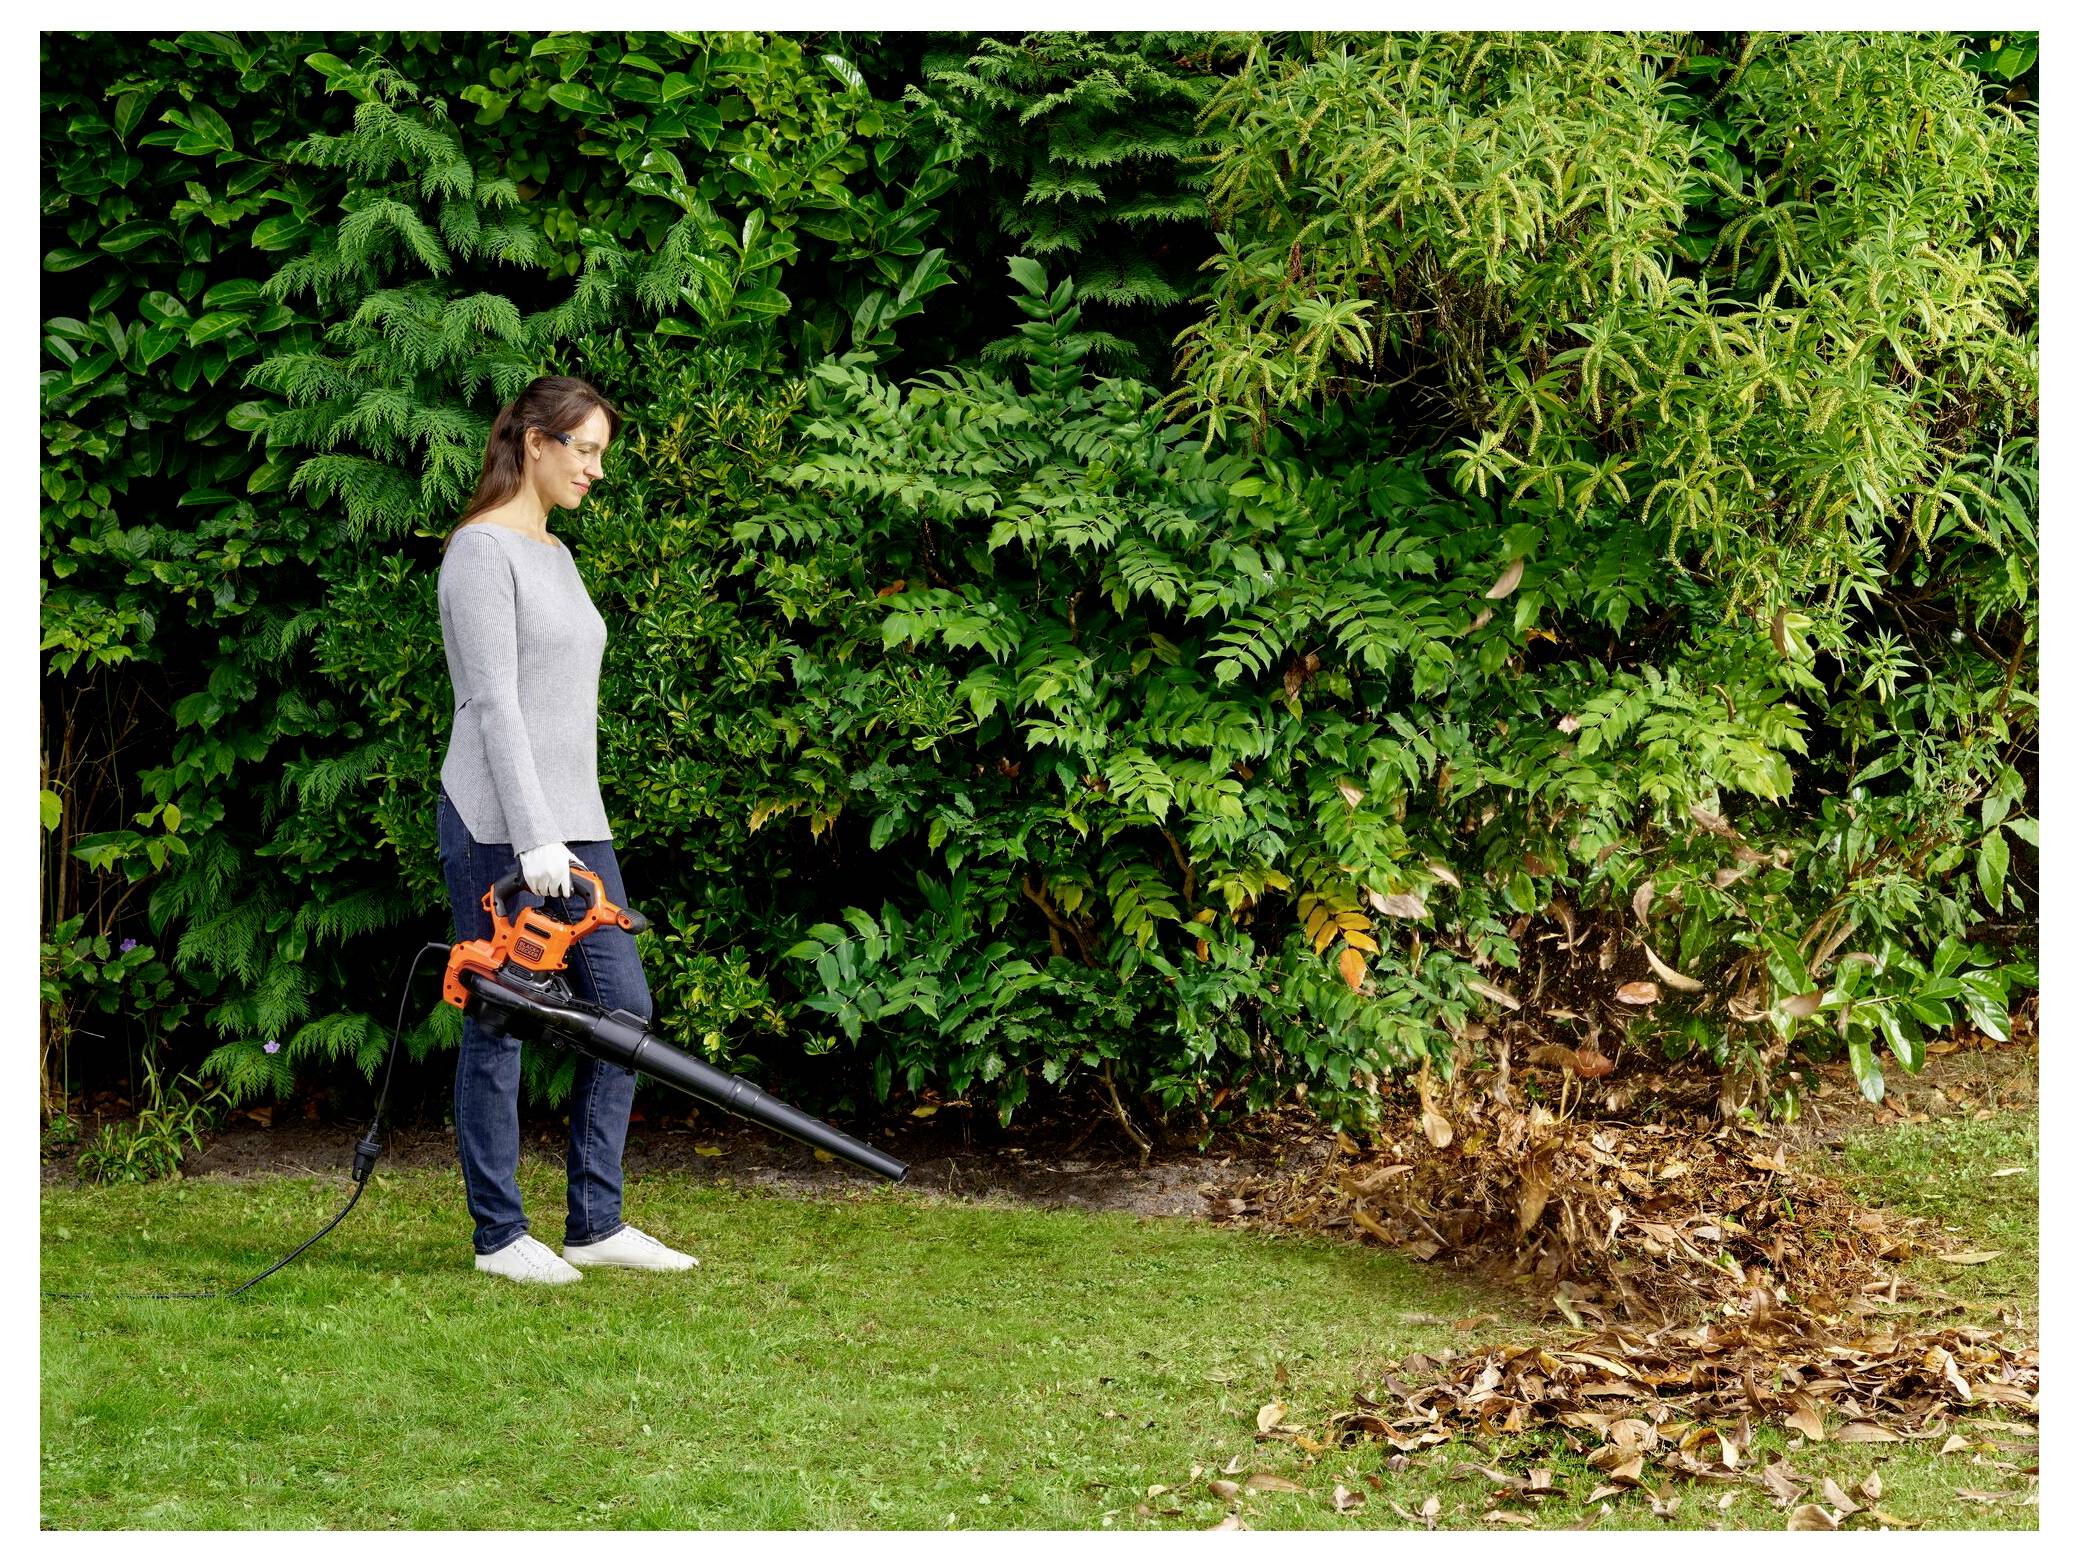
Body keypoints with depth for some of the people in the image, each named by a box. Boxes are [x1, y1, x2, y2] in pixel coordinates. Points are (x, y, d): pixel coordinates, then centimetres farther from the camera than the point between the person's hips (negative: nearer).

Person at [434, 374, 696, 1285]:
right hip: (498, 823, -9)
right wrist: (534, 840, -22)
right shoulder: (483, 551, -11)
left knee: (623, 1009, 5)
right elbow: (494, 704, -17)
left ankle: (595, 1225, 10)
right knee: (500, 1023, -1)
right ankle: (499, 1234, 8)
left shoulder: (554, 554, 17)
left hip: (573, 822, 9)